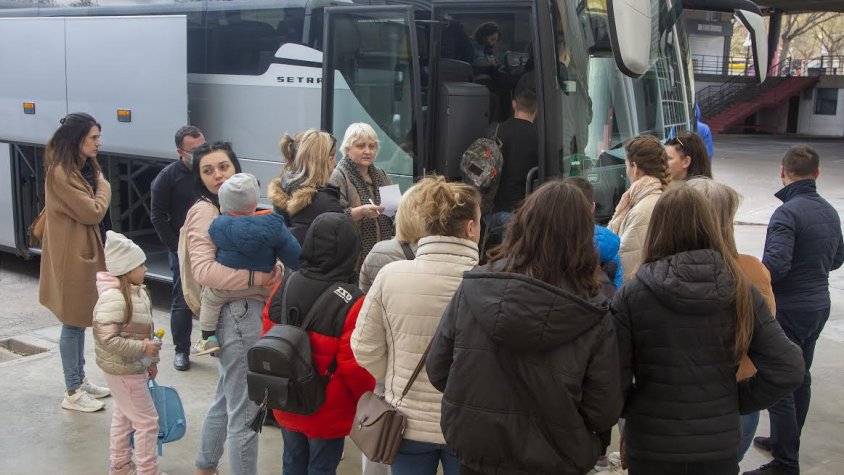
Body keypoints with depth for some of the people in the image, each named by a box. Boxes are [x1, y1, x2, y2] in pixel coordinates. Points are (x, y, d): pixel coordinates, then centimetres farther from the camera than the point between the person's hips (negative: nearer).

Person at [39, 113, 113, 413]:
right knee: (73, 323, 0)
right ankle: (73, 393, 10)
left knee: (79, 321, 17)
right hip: (71, 257, -9)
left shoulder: (83, 168, 10)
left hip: (85, 253, 10)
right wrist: (104, 187, -7)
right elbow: (92, 212, -20)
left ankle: (80, 380, 29)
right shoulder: (61, 173, -21)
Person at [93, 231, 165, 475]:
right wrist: (143, 348, -25)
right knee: (147, 420, 0)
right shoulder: (113, 298, -27)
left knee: (124, 414, 23)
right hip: (123, 370, -10)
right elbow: (107, 339, -30)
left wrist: (150, 360, 15)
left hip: (133, 366, 10)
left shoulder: (136, 291, 2)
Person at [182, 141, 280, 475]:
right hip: (237, 315, -9)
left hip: (250, 312, 10)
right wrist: (256, 277, -27)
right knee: (245, 410, -3)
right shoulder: (204, 211, -11)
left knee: (227, 400, 23)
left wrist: (273, 268, 1)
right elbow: (203, 270, -24)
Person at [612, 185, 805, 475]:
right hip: (720, 448, 2)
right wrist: (735, 402, 5)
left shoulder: (632, 295, -15)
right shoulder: (741, 292, -6)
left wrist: (633, 411, 3)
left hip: (651, 450, -2)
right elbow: (788, 370, -6)